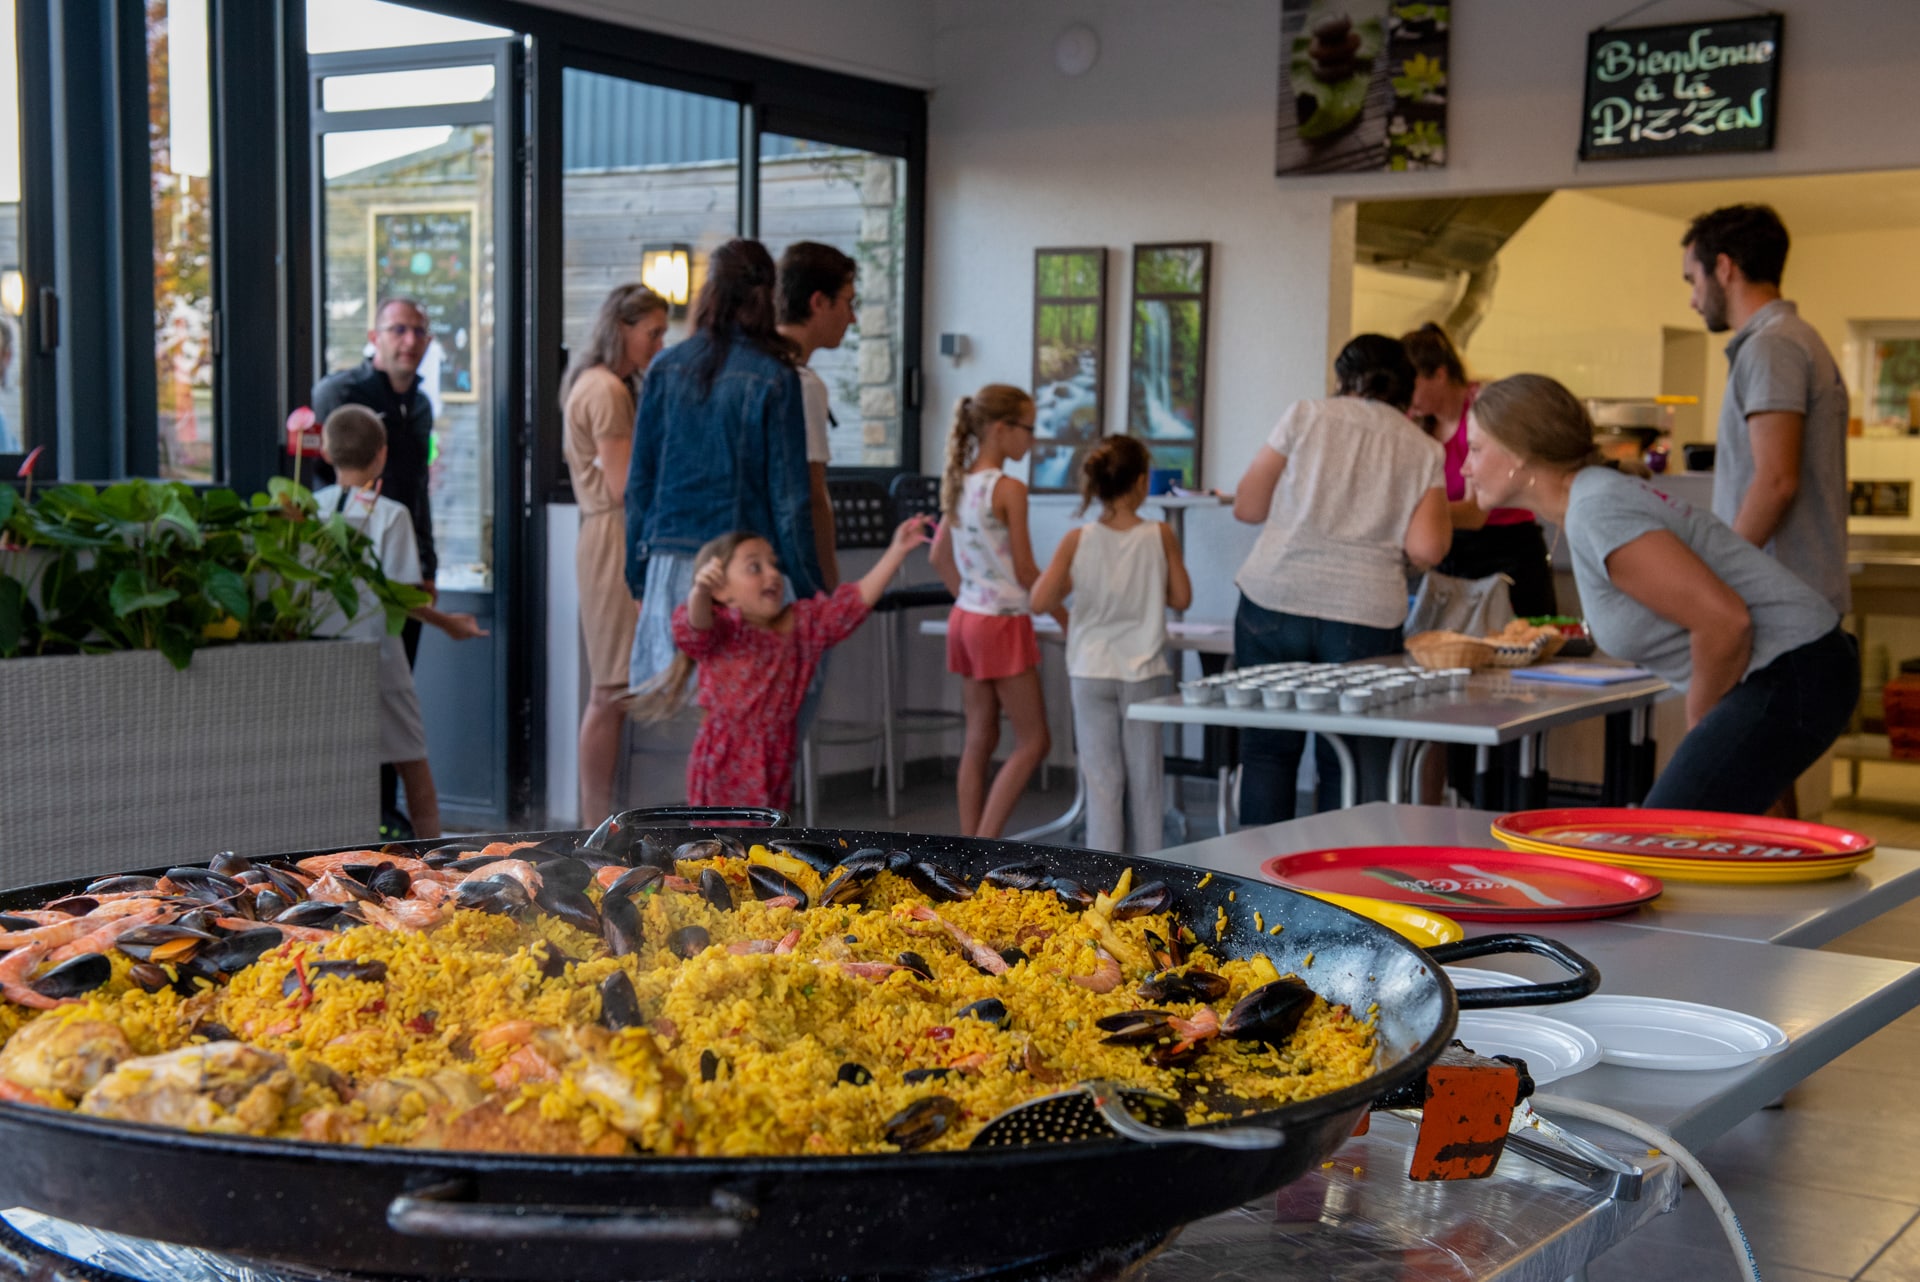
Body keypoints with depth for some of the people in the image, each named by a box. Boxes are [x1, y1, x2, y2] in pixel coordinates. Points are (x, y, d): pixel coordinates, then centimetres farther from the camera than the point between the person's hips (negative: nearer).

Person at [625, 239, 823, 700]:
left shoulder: (666, 368, 5)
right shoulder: (774, 380, -4)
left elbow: (640, 479, 9)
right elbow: (788, 496, -3)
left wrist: (637, 575, 18)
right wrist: (809, 592, 3)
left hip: (670, 562, 3)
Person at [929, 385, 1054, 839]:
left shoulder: (957, 483, 7)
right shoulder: (1009, 489, -16)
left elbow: (940, 556, 13)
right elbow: (1025, 571, -13)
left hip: (965, 616, 8)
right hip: (1003, 623, -8)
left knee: (979, 739, 13)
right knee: (1032, 741, 0)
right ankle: (983, 847, -5)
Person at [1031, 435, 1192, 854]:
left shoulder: (1077, 541, -7)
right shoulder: (1160, 536, -7)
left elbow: (1041, 601, -10)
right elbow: (1181, 598, -1)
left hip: (1091, 673, 0)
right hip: (1144, 672, 0)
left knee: (1102, 779, 6)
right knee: (1145, 776, 10)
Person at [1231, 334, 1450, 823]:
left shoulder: (1306, 416, 7)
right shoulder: (1424, 450, 9)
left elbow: (1247, 507, 7)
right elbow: (1424, 549, -2)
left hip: (1274, 600, 0)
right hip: (1366, 617, 0)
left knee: (1267, 750, 8)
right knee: (1353, 764, 8)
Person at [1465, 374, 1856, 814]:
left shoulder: (1597, 514, -20)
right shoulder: (1597, 496, 11)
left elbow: (1724, 619, -24)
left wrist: (1700, 724, -8)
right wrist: (1703, 732, 13)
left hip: (1786, 675, -10)